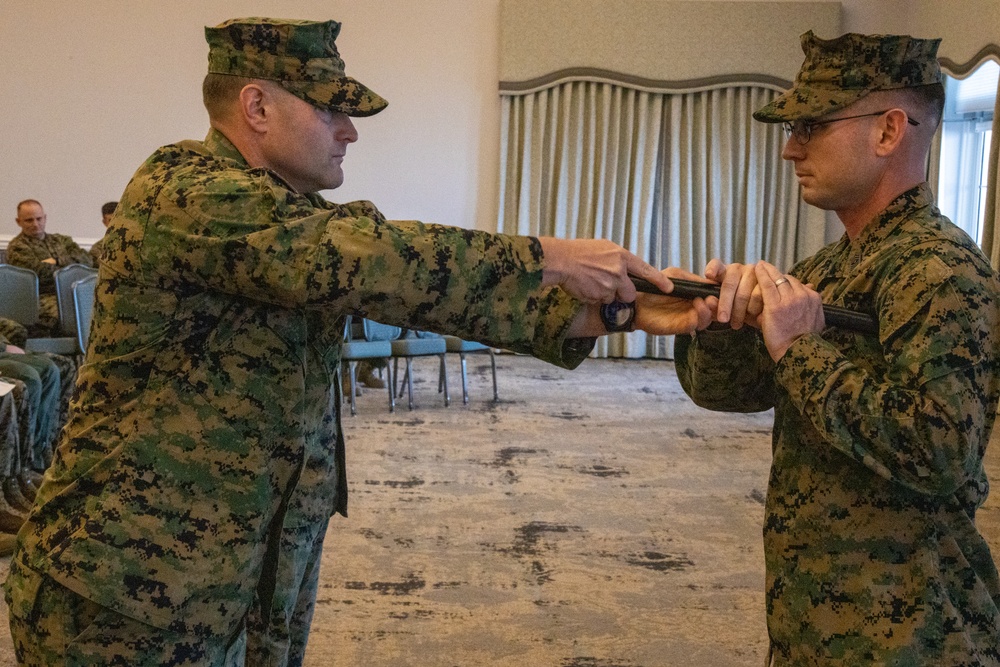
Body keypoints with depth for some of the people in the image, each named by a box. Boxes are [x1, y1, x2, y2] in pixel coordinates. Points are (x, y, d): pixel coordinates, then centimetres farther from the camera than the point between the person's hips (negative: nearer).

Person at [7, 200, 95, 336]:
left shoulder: (62, 240, 25)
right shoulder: (17, 247, 9)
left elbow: (88, 260, 8)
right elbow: (38, 272, -9)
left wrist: (57, 261, -3)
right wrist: (68, 264, 4)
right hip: (43, 298, -5)